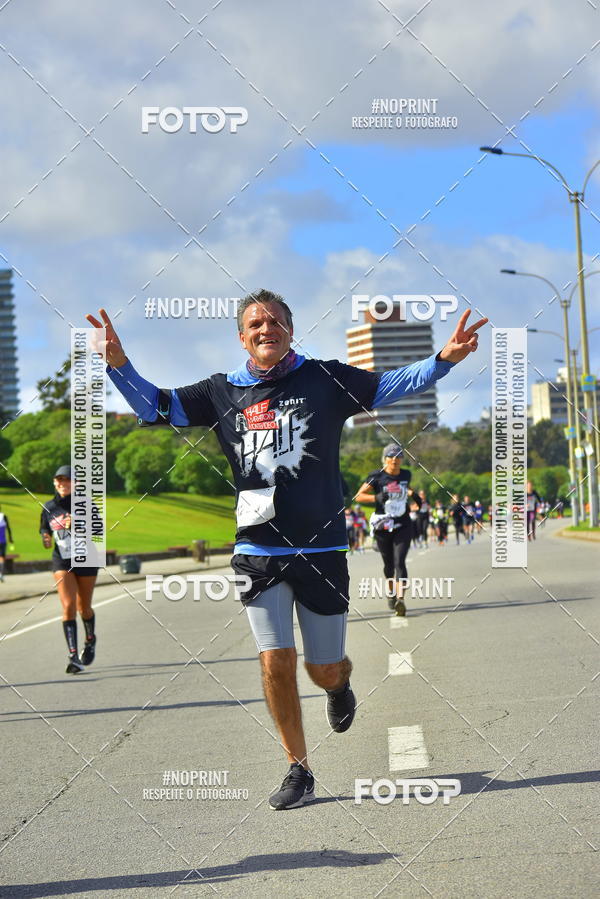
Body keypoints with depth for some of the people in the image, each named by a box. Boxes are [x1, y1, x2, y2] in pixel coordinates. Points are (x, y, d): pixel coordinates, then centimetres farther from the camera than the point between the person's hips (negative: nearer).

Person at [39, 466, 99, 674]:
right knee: (68, 605, -15)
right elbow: (44, 528, 16)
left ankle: (90, 641, 42)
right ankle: (73, 655, -18)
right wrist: (46, 538, -7)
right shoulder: (48, 508, 1)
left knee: (84, 607, 12)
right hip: (61, 561, 1)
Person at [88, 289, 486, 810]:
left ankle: (339, 685, 46)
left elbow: (395, 385, -3)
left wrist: (445, 358, -18)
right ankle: (299, 771, 11)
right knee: (276, 662, -4)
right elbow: (156, 406, 4)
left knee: (326, 670, 7)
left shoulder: (326, 380, 1)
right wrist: (119, 364, -12)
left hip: (323, 548, -1)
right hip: (259, 552, 1)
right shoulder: (222, 392, 6)